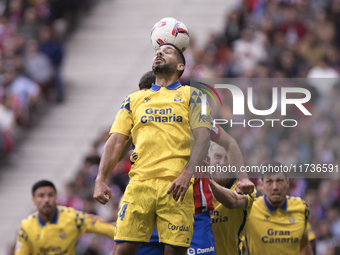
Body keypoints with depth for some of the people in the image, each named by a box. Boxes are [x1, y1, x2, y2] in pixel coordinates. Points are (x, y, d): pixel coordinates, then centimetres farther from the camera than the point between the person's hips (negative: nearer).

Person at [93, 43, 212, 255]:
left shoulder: (191, 95, 12)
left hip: (176, 186, -2)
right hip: (140, 182, 2)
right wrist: (101, 180, 0)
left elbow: (203, 137, 0)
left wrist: (186, 174, -15)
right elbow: (116, 141, 15)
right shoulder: (134, 100, 21)